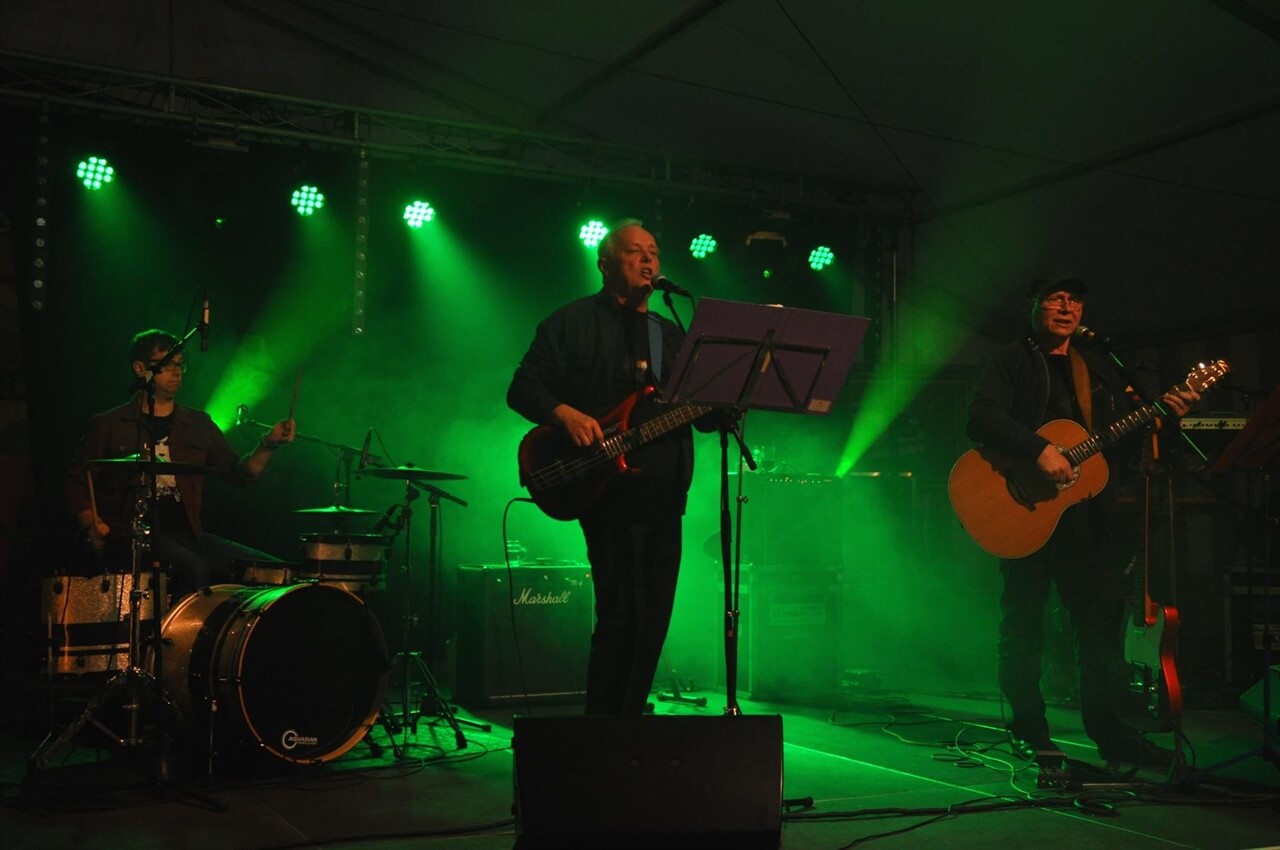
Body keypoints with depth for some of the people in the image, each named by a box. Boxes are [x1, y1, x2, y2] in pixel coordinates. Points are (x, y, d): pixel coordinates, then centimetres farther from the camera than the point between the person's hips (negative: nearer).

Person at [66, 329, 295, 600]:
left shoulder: (198, 424, 16)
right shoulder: (109, 425, 6)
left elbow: (239, 473, 12)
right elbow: (77, 482, 7)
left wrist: (268, 445, -6)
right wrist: (92, 526, -10)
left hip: (187, 534, 5)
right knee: (192, 568, -35)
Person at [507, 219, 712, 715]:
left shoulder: (671, 334, 22)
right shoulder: (574, 322, 4)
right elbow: (523, 389, -1)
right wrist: (564, 413, -19)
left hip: (664, 490, 7)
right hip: (608, 484, -6)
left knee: (653, 617, 8)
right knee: (623, 612, -12)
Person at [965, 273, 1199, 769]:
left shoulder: (1099, 366, 19)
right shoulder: (1012, 362, 0)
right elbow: (983, 417, -15)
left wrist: (1167, 413, -1)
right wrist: (1040, 450, -27)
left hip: (1090, 509, 5)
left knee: (1102, 617, 5)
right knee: (1024, 620, 1)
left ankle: (1108, 732, 14)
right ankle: (1028, 732, 11)